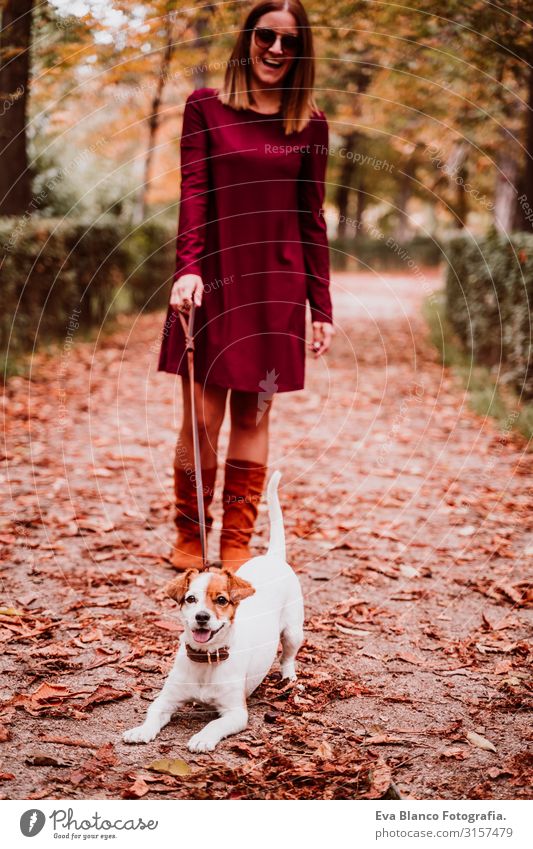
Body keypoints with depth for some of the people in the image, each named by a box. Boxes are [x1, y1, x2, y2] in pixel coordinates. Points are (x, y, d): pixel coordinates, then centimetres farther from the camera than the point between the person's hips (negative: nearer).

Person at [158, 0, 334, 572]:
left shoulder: (310, 124, 9)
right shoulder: (206, 108, 5)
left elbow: (312, 218, 10)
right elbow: (192, 194, -4)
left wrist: (321, 306, 6)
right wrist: (187, 268, -19)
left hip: (276, 286, 2)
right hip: (214, 280, -1)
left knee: (253, 417, 5)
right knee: (202, 418, -2)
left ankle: (237, 544, 15)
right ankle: (190, 539, 15)